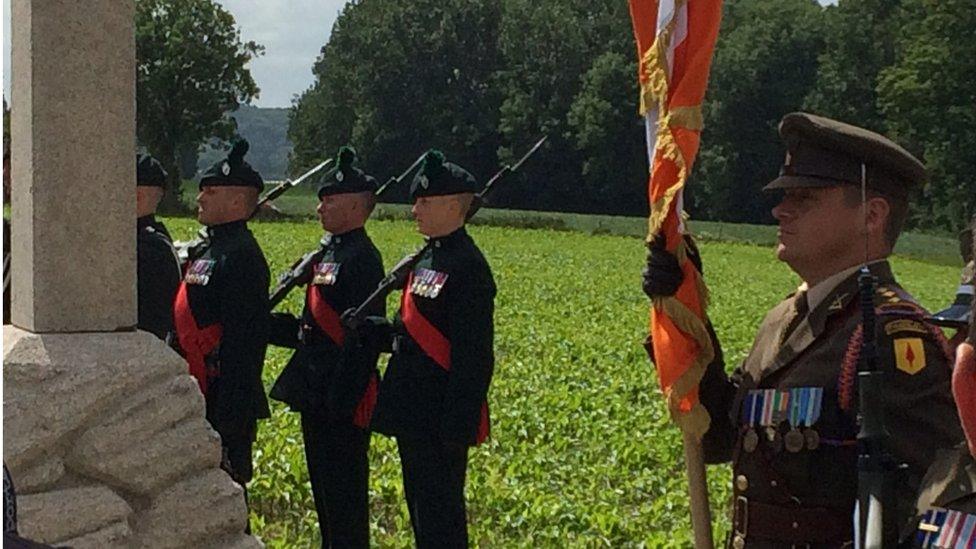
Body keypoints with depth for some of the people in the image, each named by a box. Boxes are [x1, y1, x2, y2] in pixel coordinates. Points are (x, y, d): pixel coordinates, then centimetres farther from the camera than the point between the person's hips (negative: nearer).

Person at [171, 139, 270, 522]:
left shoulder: (240, 256, -16)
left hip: (224, 403, -10)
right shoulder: (212, 250, 16)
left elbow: (242, 340, -21)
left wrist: (227, 417, -23)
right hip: (200, 400, 10)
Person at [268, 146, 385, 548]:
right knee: (324, 488, 16)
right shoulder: (326, 254, 15)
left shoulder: (362, 259, -15)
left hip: (342, 400, -10)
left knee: (343, 493, -3)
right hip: (316, 395, 10)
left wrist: (342, 399, -22)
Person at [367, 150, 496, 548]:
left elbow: (473, 355, -19)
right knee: (422, 514, 16)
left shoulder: (467, 266, -15)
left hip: (440, 421, -10)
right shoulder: (426, 258, 14)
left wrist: (458, 426, -21)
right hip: (414, 415, 10)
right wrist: (373, 328, 4)